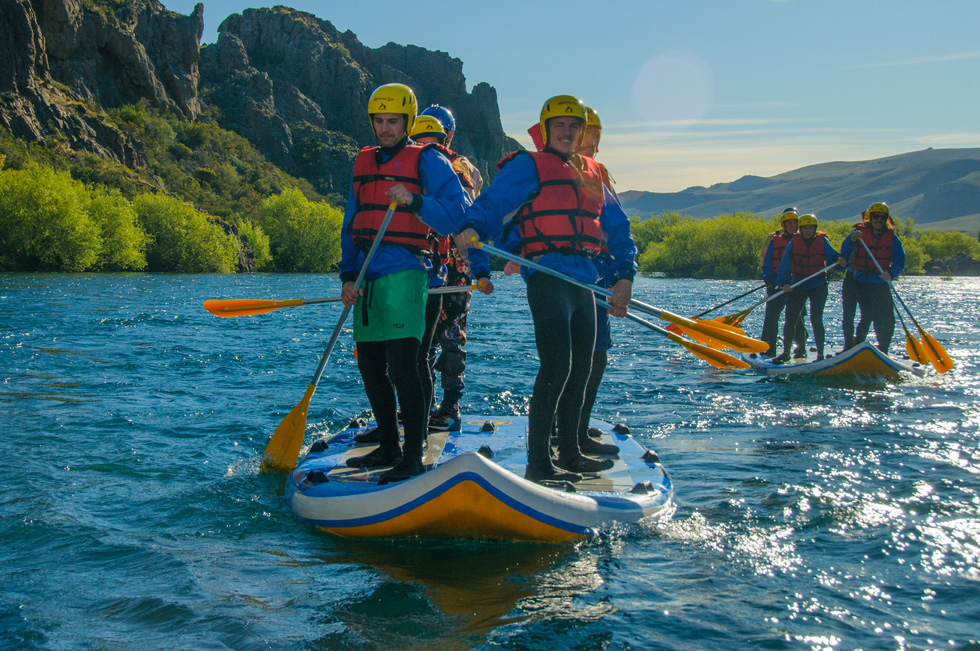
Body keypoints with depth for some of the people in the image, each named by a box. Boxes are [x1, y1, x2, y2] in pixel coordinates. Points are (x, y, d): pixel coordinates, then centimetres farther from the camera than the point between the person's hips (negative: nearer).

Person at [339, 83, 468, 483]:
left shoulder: (426, 160, 0)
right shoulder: (362, 163, 18)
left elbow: (456, 214, -9)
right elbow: (351, 225, 18)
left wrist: (414, 200, -24)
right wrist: (348, 276, 8)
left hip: (403, 271, -7)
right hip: (368, 274, 7)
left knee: (401, 366, -14)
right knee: (370, 367, 11)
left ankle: (413, 459, -8)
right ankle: (389, 447, 24)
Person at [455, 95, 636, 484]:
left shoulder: (592, 174, 21)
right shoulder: (527, 167, 1)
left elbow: (617, 227, 21)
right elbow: (492, 203, -9)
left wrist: (624, 275, 8)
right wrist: (473, 229, -31)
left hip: (584, 282, 8)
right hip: (548, 275, -8)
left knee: (580, 368, 12)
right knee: (557, 365, -15)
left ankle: (570, 454, 24)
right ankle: (538, 463, -12)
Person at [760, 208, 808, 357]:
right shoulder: (774, 240, 9)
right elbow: (766, 262, 8)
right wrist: (768, 279, -6)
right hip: (777, 282, 1)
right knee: (771, 316, -3)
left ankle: (801, 349, 3)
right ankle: (769, 349, 4)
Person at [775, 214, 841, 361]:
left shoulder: (822, 241, -1)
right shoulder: (793, 243, -1)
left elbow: (832, 257, -13)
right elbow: (784, 264, -9)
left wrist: (839, 260, -36)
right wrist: (784, 282, -24)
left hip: (818, 285, -2)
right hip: (797, 285, 2)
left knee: (816, 319, -11)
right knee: (790, 319, 2)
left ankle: (820, 354, -4)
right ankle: (786, 352, 17)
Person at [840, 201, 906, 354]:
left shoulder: (892, 237, 2)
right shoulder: (859, 232, -1)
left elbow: (899, 262, -5)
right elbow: (844, 254, -8)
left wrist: (891, 274, -26)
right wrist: (852, 240, -28)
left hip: (882, 283, 2)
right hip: (862, 282, -2)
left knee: (887, 319, 0)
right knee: (868, 315, -11)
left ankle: (883, 352, 17)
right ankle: (857, 344, 9)